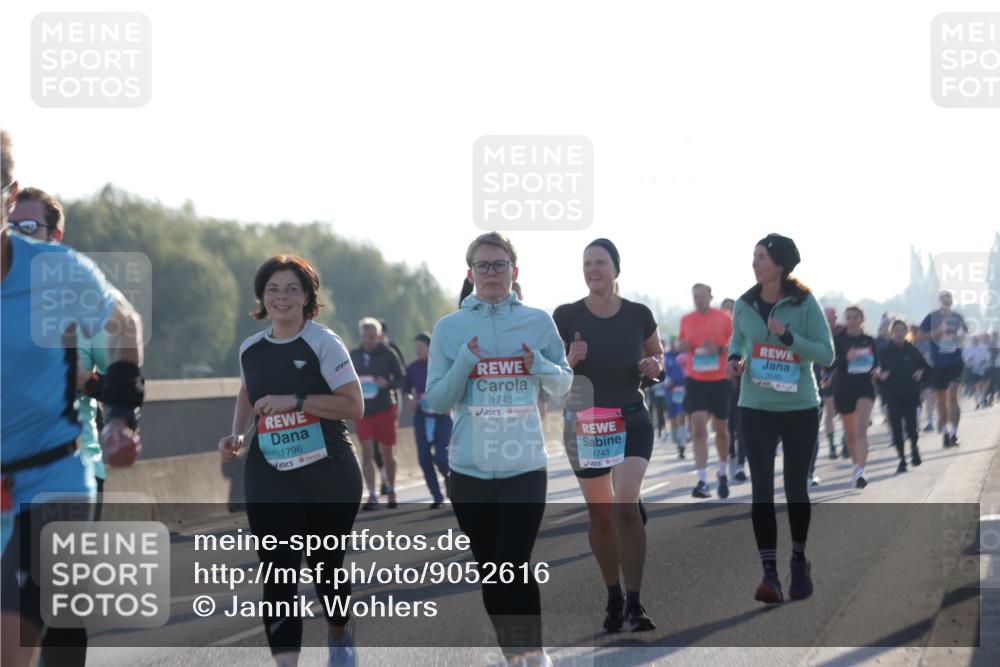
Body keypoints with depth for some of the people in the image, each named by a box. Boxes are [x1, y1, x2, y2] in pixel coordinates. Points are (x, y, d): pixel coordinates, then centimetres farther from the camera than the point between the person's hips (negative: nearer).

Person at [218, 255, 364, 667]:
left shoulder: (323, 343, -8)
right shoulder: (251, 349, 7)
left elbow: (354, 406, -14)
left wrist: (295, 401, -22)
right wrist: (237, 435, 9)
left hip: (329, 476, -3)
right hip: (270, 479, 3)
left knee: (326, 567, 12)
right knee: (277, 574, -12)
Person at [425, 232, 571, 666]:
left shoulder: (538, 322, 2)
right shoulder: (448, 328, 1)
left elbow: (563, 386, 8)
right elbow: (436, 401, 0)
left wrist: (542, 367, -13)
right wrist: (465, 364, -16)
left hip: (525, 467, -1)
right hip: (469, 470, 1)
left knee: (515, 565, -10)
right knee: (489, 570, 10)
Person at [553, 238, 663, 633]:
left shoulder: (638, 315, -5)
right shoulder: (566, 317, -8)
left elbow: (658, 355, 12)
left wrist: (655, 364, -11)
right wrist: (570, 360, -23)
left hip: (632, 422, -1)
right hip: (585, 425, 1)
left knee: (626, 507, -18)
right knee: (600, 516, 9)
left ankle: (634, 605, -15)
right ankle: (614, 597, 27)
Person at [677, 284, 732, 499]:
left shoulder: (723, 318, -3)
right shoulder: (686, 320, 5)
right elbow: (681, 343, 18)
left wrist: (720, 349, -19)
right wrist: (682, 345, -6)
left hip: (720, 379, -1)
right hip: (695, 380, 1)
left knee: (720, 428, 12)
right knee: (698, 427, -12)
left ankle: (723, 473, 34)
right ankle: (702, 481, -15)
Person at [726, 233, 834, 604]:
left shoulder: (805, 304, -8)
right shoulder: (745, 305, 1)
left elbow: (826, 354, -10)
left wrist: (788, 337, -23)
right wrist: (734, 359, -3)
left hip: (800, 408, -1)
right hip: (756, 407, 1)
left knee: (795, 486, 11)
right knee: (762, 487, -9)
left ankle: (799, 562, 30)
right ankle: (769, 571, -9)